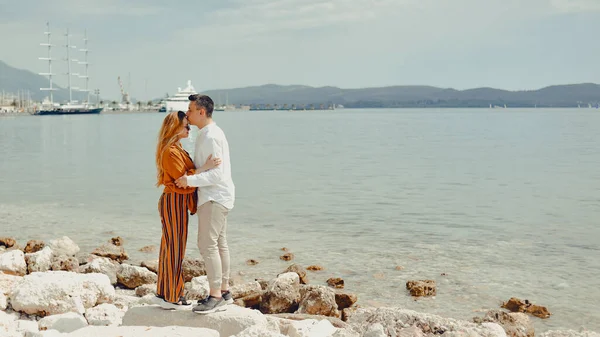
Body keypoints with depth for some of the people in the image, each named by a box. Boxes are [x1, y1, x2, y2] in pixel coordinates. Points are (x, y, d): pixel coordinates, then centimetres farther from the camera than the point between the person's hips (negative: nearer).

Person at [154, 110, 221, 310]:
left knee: (171, 248, 14)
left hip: (178, 203, 10)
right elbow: (183, 179, -20)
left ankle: (164, 293, 21)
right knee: (174, 248, -4)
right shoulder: (170, 152, -16)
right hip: (174, 202, -10)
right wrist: (205, 167, -24)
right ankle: (171, 297, 4)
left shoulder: (176, 149, 16)